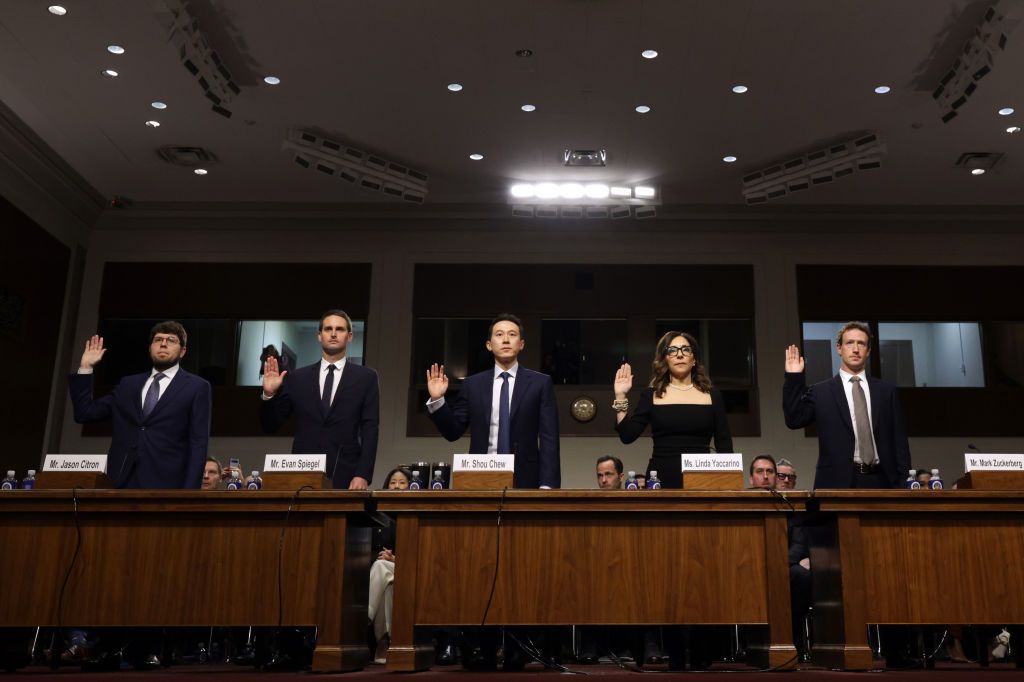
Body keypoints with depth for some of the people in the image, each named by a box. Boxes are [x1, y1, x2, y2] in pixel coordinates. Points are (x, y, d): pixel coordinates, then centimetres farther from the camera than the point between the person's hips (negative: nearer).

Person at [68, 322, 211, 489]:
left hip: (165, 484, -4)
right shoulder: (129, 384, 21)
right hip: (122, 482, 4)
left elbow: (198, 443, -1)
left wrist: (190, 491, -11)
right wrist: (85, 368, 13)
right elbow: (85, 414, 18)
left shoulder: (197, 387, 6)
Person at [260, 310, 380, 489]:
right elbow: (270, 426, 11)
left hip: (345, 477, -1)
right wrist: (269, 394, -6)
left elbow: (370, 430, -1)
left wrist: (363, 475, -12)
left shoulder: (366, 377, 5)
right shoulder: (297, 377, 10)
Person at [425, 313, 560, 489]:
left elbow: (549, 439, -2)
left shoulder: (541, 383, 4)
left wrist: (548, 485, -12)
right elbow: (453, 431, 9)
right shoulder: (472, 384, 9)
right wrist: (437, 400, -6)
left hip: (524, 480, -1)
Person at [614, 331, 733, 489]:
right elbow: (627, 436, 0)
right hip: (662, 478, -1)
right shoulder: (652, 395, 7)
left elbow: (724, 444, 7)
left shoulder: (711, 395, 8)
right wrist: (621, 397, -6)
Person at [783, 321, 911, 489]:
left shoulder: (886, 391, 13)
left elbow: (899, 440, 11)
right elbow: (794, 420, -6)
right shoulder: (821, 392, 6)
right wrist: (793, 378, -10)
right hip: (838, 482, -2)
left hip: (878, 481, 2)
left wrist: (903, 482, 3)